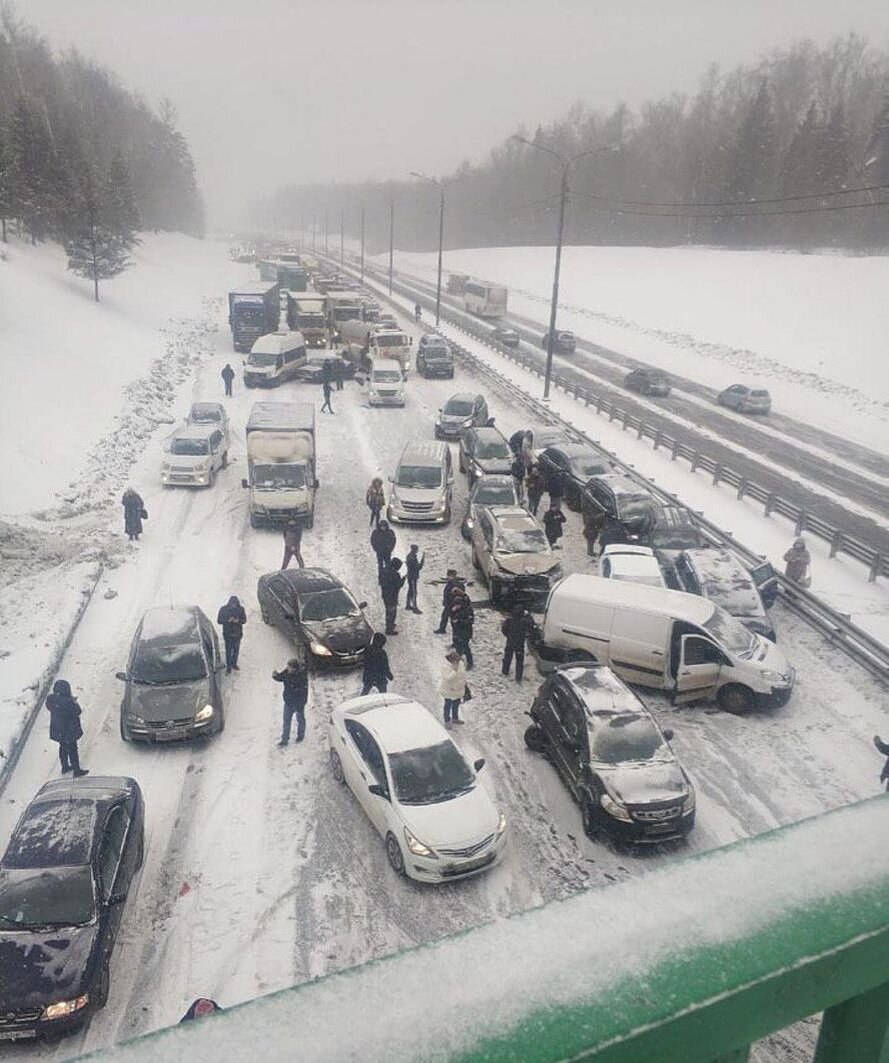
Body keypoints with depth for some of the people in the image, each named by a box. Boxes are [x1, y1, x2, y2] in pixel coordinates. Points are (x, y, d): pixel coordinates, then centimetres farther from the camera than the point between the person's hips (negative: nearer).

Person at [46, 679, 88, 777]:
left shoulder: (50, 699, -13)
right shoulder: (67, 702, -34)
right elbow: (77, 711, -22)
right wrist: (73, 701, -11)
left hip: (57, 730, 7)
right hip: (68, 731, -7)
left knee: (63, 747, 27)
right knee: (72, 750, 11)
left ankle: (65, 767, 44)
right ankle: (76, 771, 26)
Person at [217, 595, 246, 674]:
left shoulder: (241, 609, -7)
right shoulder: (224, 609, -12)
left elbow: (244, 620, -1)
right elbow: (219, 620, -8)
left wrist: (238, 620, -23)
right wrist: (227, 620, -26)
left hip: (238, 633, 2)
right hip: (227, 633, -2)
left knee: (236, 649, 14)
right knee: (228, 650, 2)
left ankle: (234, 664, 35)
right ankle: (228, 667, 14)